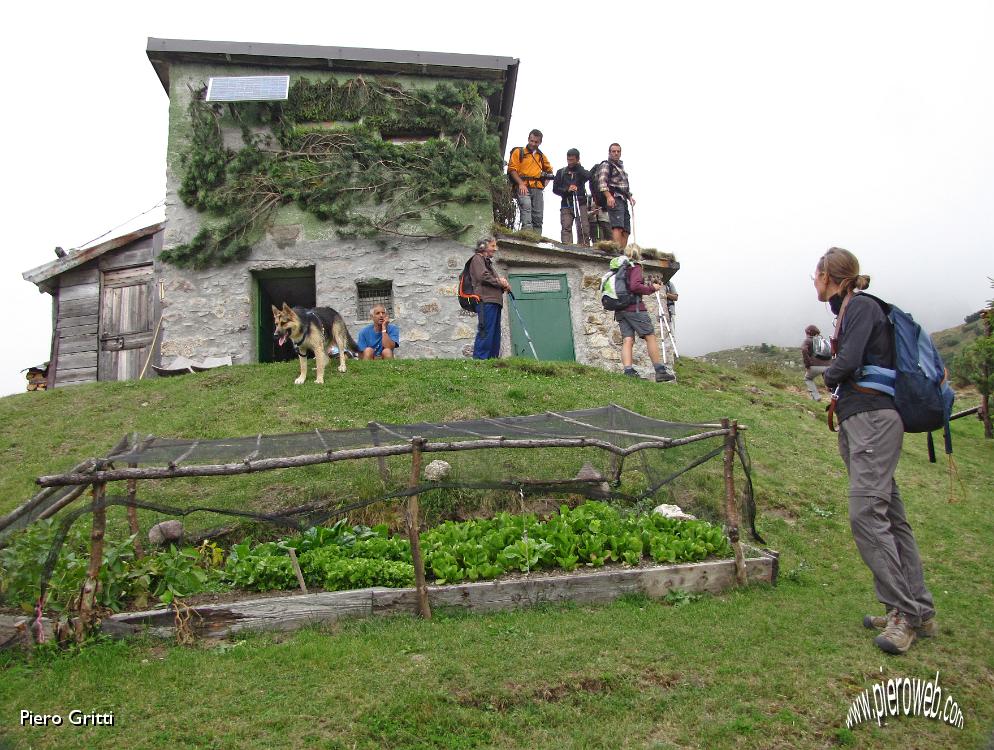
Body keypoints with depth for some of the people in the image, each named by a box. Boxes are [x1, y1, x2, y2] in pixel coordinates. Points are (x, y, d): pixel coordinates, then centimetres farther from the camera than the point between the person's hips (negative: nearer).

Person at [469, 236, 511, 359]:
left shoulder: (488, 262, 31)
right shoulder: (478, 259, 4)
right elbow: (483, 277, -12)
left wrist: (503, 285, 6)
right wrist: (500, 283, -2)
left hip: (494, 301, 10)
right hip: (486, 300, -10)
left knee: (495, 334, 7)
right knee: (486, 332, -16)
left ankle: (493, 359, 8)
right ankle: (479, 359, -18)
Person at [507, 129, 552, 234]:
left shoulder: (541, 156, 23)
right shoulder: (519, 152, 8)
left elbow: (549, 170, 36)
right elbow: (512, 169, -2)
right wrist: (520, 183, -16)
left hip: (538, 189, 5)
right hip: (523, 187, -5)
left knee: (538, 216, 0)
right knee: (526, 207, -29)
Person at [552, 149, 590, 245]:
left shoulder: (581, 171, 16)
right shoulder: (561, 172, 17)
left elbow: (588, 176, -8)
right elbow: (555, 189, 10)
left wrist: (578, 166, 5)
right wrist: (567, 190, -7)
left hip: (580, 204, 0)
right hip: (566, 205, 0)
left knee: (583, 229, -12)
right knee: (566, 227, -15)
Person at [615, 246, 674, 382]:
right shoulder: (635, 267, -3)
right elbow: (634, 286, -17)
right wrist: (651, 288, -6)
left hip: (620, 309, 7)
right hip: (634, 307, -7)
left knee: (627, 340, -1)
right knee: (650, 336, -1)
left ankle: (628, 371, -16)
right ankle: (660, 371, -2)